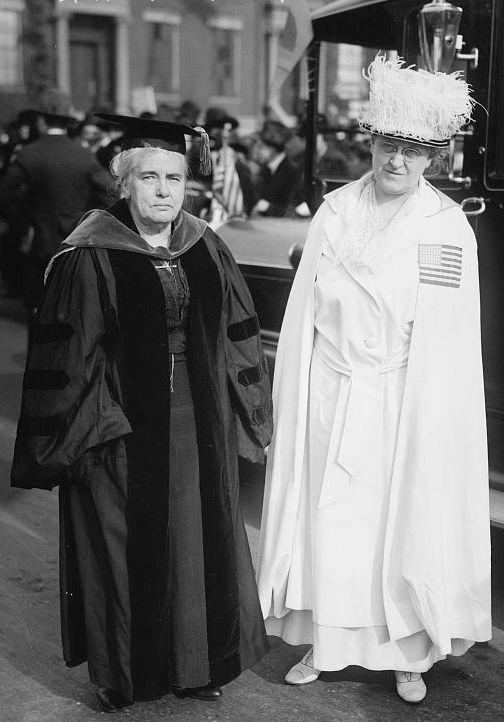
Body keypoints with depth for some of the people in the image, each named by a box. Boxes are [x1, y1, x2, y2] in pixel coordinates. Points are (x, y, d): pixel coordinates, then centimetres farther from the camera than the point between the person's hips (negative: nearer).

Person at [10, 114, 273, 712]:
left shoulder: (205, 249, 4)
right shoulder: (89, 256, -10)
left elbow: (238, 341, 9)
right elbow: (62, 359, -10)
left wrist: (248, 416, 9)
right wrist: (79, 432, -11)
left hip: (199, 434, 5)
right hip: (120, 434, -4)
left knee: (198, 547, 14)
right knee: (123, 551, 8)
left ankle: (195, 664, 34)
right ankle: (119, 674, 28)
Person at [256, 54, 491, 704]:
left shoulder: (449, 228, -7)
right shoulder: (335, 211, 2)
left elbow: (450, 339, -8)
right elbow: (303, 312, 6)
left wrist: (437, 424, -12)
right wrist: (290, 400, 5)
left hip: (402, 403, -2)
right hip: (329, 398, 3)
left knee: (405, 522, 9)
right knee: (327, 522, 10)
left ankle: (410, 654, 26)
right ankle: (323, 642, 27)